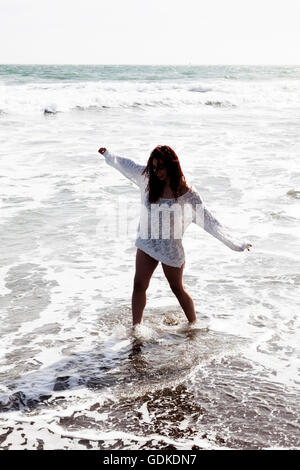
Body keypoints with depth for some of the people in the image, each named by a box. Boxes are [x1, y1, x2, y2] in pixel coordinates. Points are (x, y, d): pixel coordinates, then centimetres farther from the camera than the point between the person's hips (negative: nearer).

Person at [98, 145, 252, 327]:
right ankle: (135, 328, 16)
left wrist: (236, 244, -18)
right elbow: (127, 165, 14)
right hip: (147, 243, 4)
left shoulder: (188, 194, -18)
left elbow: (209, 221, -16)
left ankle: (194, 324, 33)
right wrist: (108, 155, 28)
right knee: (139, 285, 3)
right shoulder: (148, 178, -5)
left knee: (177, 288, 11)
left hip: (171, 247, -4)